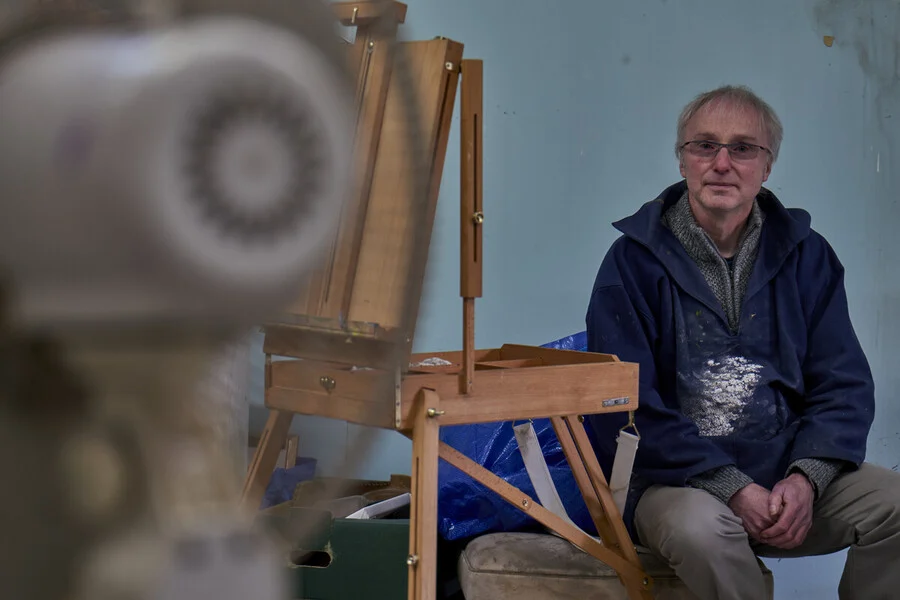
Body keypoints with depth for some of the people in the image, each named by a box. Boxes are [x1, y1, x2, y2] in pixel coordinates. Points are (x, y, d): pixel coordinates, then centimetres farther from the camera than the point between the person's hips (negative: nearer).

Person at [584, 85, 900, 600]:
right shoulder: (634, 261, -2)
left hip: (791, 470, 4)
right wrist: (732, 489, -19)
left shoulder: (805, 254, 9)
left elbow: (844, 383, 6)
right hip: (677, 480, -3)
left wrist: (806, 478, -13)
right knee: (700, 528, -36)